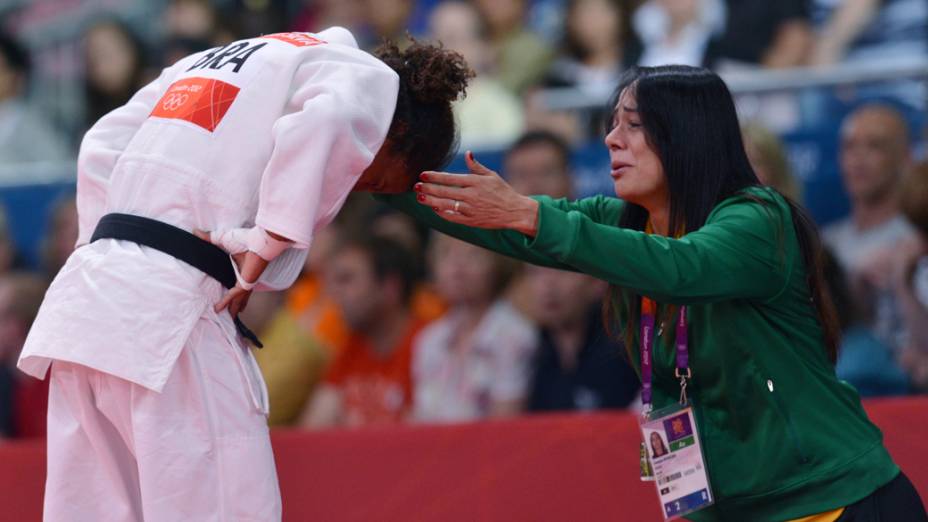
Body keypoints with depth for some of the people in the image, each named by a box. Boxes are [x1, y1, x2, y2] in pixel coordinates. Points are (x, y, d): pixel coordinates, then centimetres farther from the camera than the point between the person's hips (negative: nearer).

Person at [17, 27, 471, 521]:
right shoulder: (370, 80, 4)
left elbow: (101, 146, 20)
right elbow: (316, 130, -19)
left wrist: (105, 251, 17)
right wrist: (262, 257, -14)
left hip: (84, 295, 8)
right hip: (170, 308, -8)